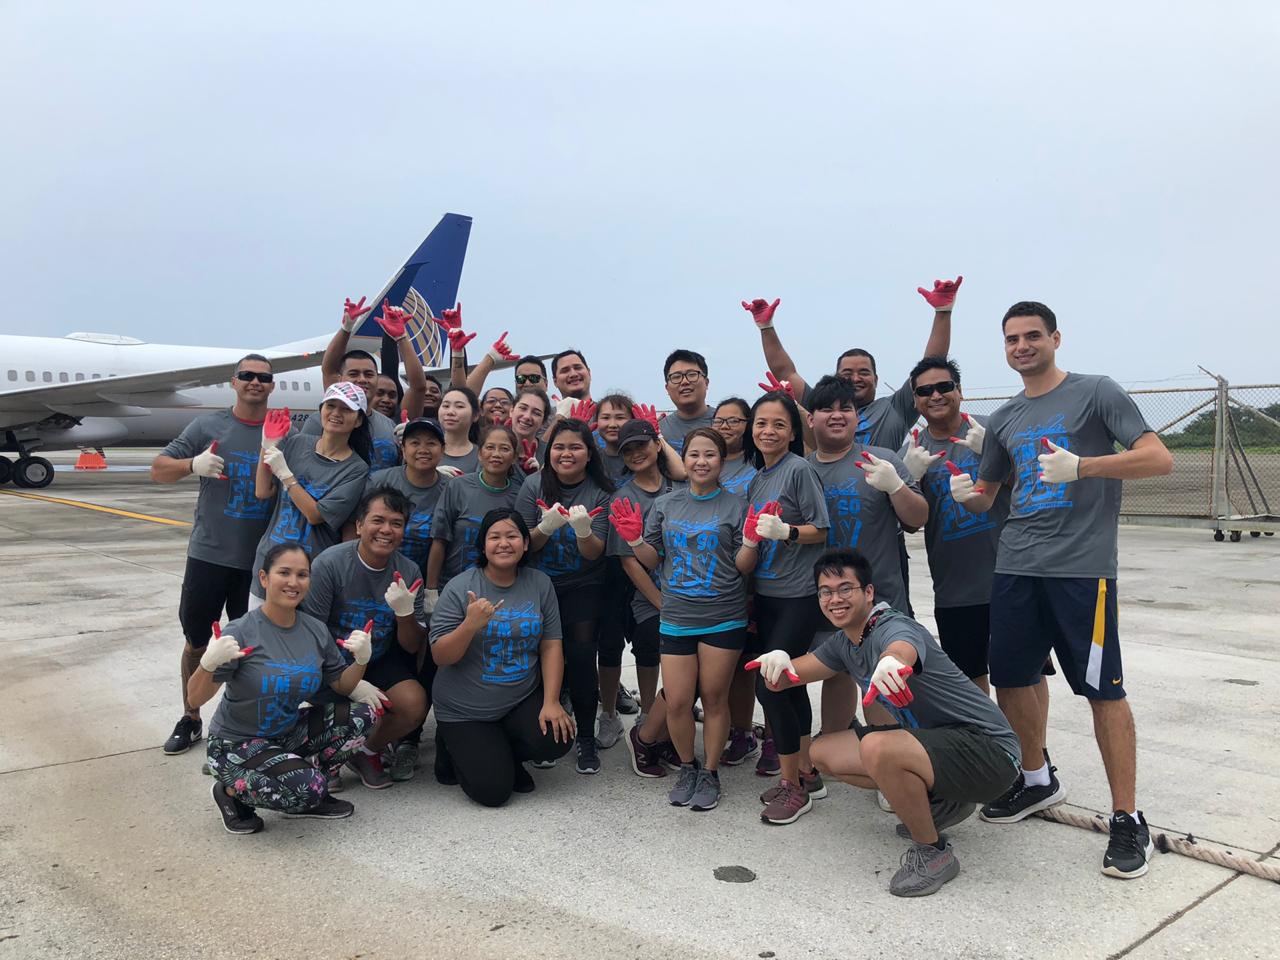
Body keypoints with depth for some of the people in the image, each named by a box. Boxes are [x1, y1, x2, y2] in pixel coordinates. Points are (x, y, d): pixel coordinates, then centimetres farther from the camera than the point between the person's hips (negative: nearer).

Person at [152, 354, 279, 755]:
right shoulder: (208, 425, 0)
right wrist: (194, 464, -17)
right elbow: (158, 469, 2)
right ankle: (190, 720, 29)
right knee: (196, 643, 11)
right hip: (208, 555, 0)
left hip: (260, 561, 0)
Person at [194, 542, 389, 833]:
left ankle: (308, 795, 5)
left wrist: (361, 660, -15)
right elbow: (195, 699, -20)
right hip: (237, 743, -6)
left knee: (364, 714, -9)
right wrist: (208, 664, -41)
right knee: (307, 789, -29)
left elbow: (341, 685, 5)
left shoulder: (316, 630, -3)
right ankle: (232, 792, 1)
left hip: (291, 733, 6)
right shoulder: (241, 632, -20)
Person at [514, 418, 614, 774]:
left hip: (584, 587, -1)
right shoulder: (535, 485, -4)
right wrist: (546, 526, -22)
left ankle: (586, 739, 2)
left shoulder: (600, 492, -6)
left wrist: (583, 530, -29)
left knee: (581, 656, -13)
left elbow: (595, 554, -8)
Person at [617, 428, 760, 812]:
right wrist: (634, 539, -7)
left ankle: (710, 774, 23)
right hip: (676, 618, 2)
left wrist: (751, 541, -19)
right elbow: (652, 560, 11)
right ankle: (687, 768, 24)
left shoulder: (736, 506, 0)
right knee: (677, 701, 0)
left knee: (714, 697, 6)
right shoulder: (666, 505, 7)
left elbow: (743, 567, -1)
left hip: (724, 618, -2)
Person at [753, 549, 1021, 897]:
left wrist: (891, 662, -72)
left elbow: (902, 648, -47)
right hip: (933, 739, 9)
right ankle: (939, 802, 14)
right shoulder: (843, 643, 5)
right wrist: (777, 661, -22)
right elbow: (783, 680, 2)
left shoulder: (893, 627, -21)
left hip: (989, 749, -9)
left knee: (877, 748, -34)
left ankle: (934, 852, -9)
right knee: (824, 752, 6)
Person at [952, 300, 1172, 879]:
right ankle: (1037, 782, 32)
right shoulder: (1004, 420, 16)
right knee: (1010, 679, 10)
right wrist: (966, 494, -2)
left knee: (1103, 690, -3)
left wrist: (1080, 466, -23)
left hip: (1081, 567, -6)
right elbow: (984, 498, 22)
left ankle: (1128, 820, 9)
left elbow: (1158, 459, -9)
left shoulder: (1095, 393, 0)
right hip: (1016, 568, 6)